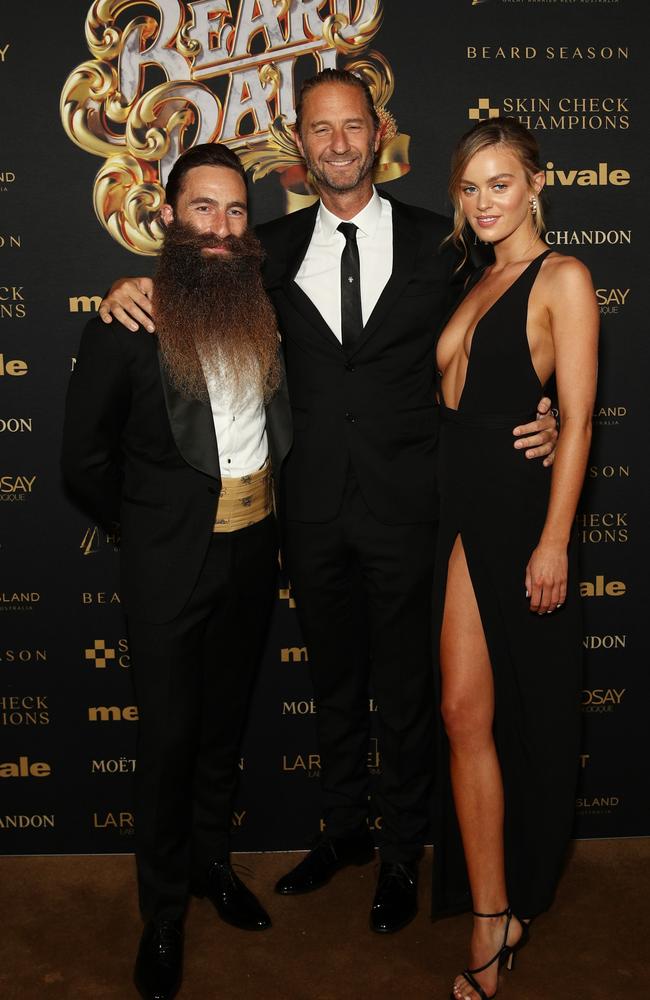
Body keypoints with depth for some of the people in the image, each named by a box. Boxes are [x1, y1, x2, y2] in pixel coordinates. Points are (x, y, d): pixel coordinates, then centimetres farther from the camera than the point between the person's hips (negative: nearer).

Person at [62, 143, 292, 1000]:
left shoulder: (264, 311, 2)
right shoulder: (126, 320, -12)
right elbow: (85, 457, -7)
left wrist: (269, 505, 4)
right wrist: (150, 524, 1)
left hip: (252, 548, 4)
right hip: (171, 559, -4)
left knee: (225, 722, 19)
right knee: (169, 736, 7)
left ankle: (211, 861, 41)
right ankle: (163, 912, 28)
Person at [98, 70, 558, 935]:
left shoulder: (436, 240, 0)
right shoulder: (275, 247, 6)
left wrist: (537, 418, -14)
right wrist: (136, 287, -6)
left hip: (403, 505, -2)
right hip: (313, 507, 3)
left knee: (404, 688, 10)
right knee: (333, 678, 18)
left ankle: (402, 853, 32)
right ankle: (345, 828, 40)